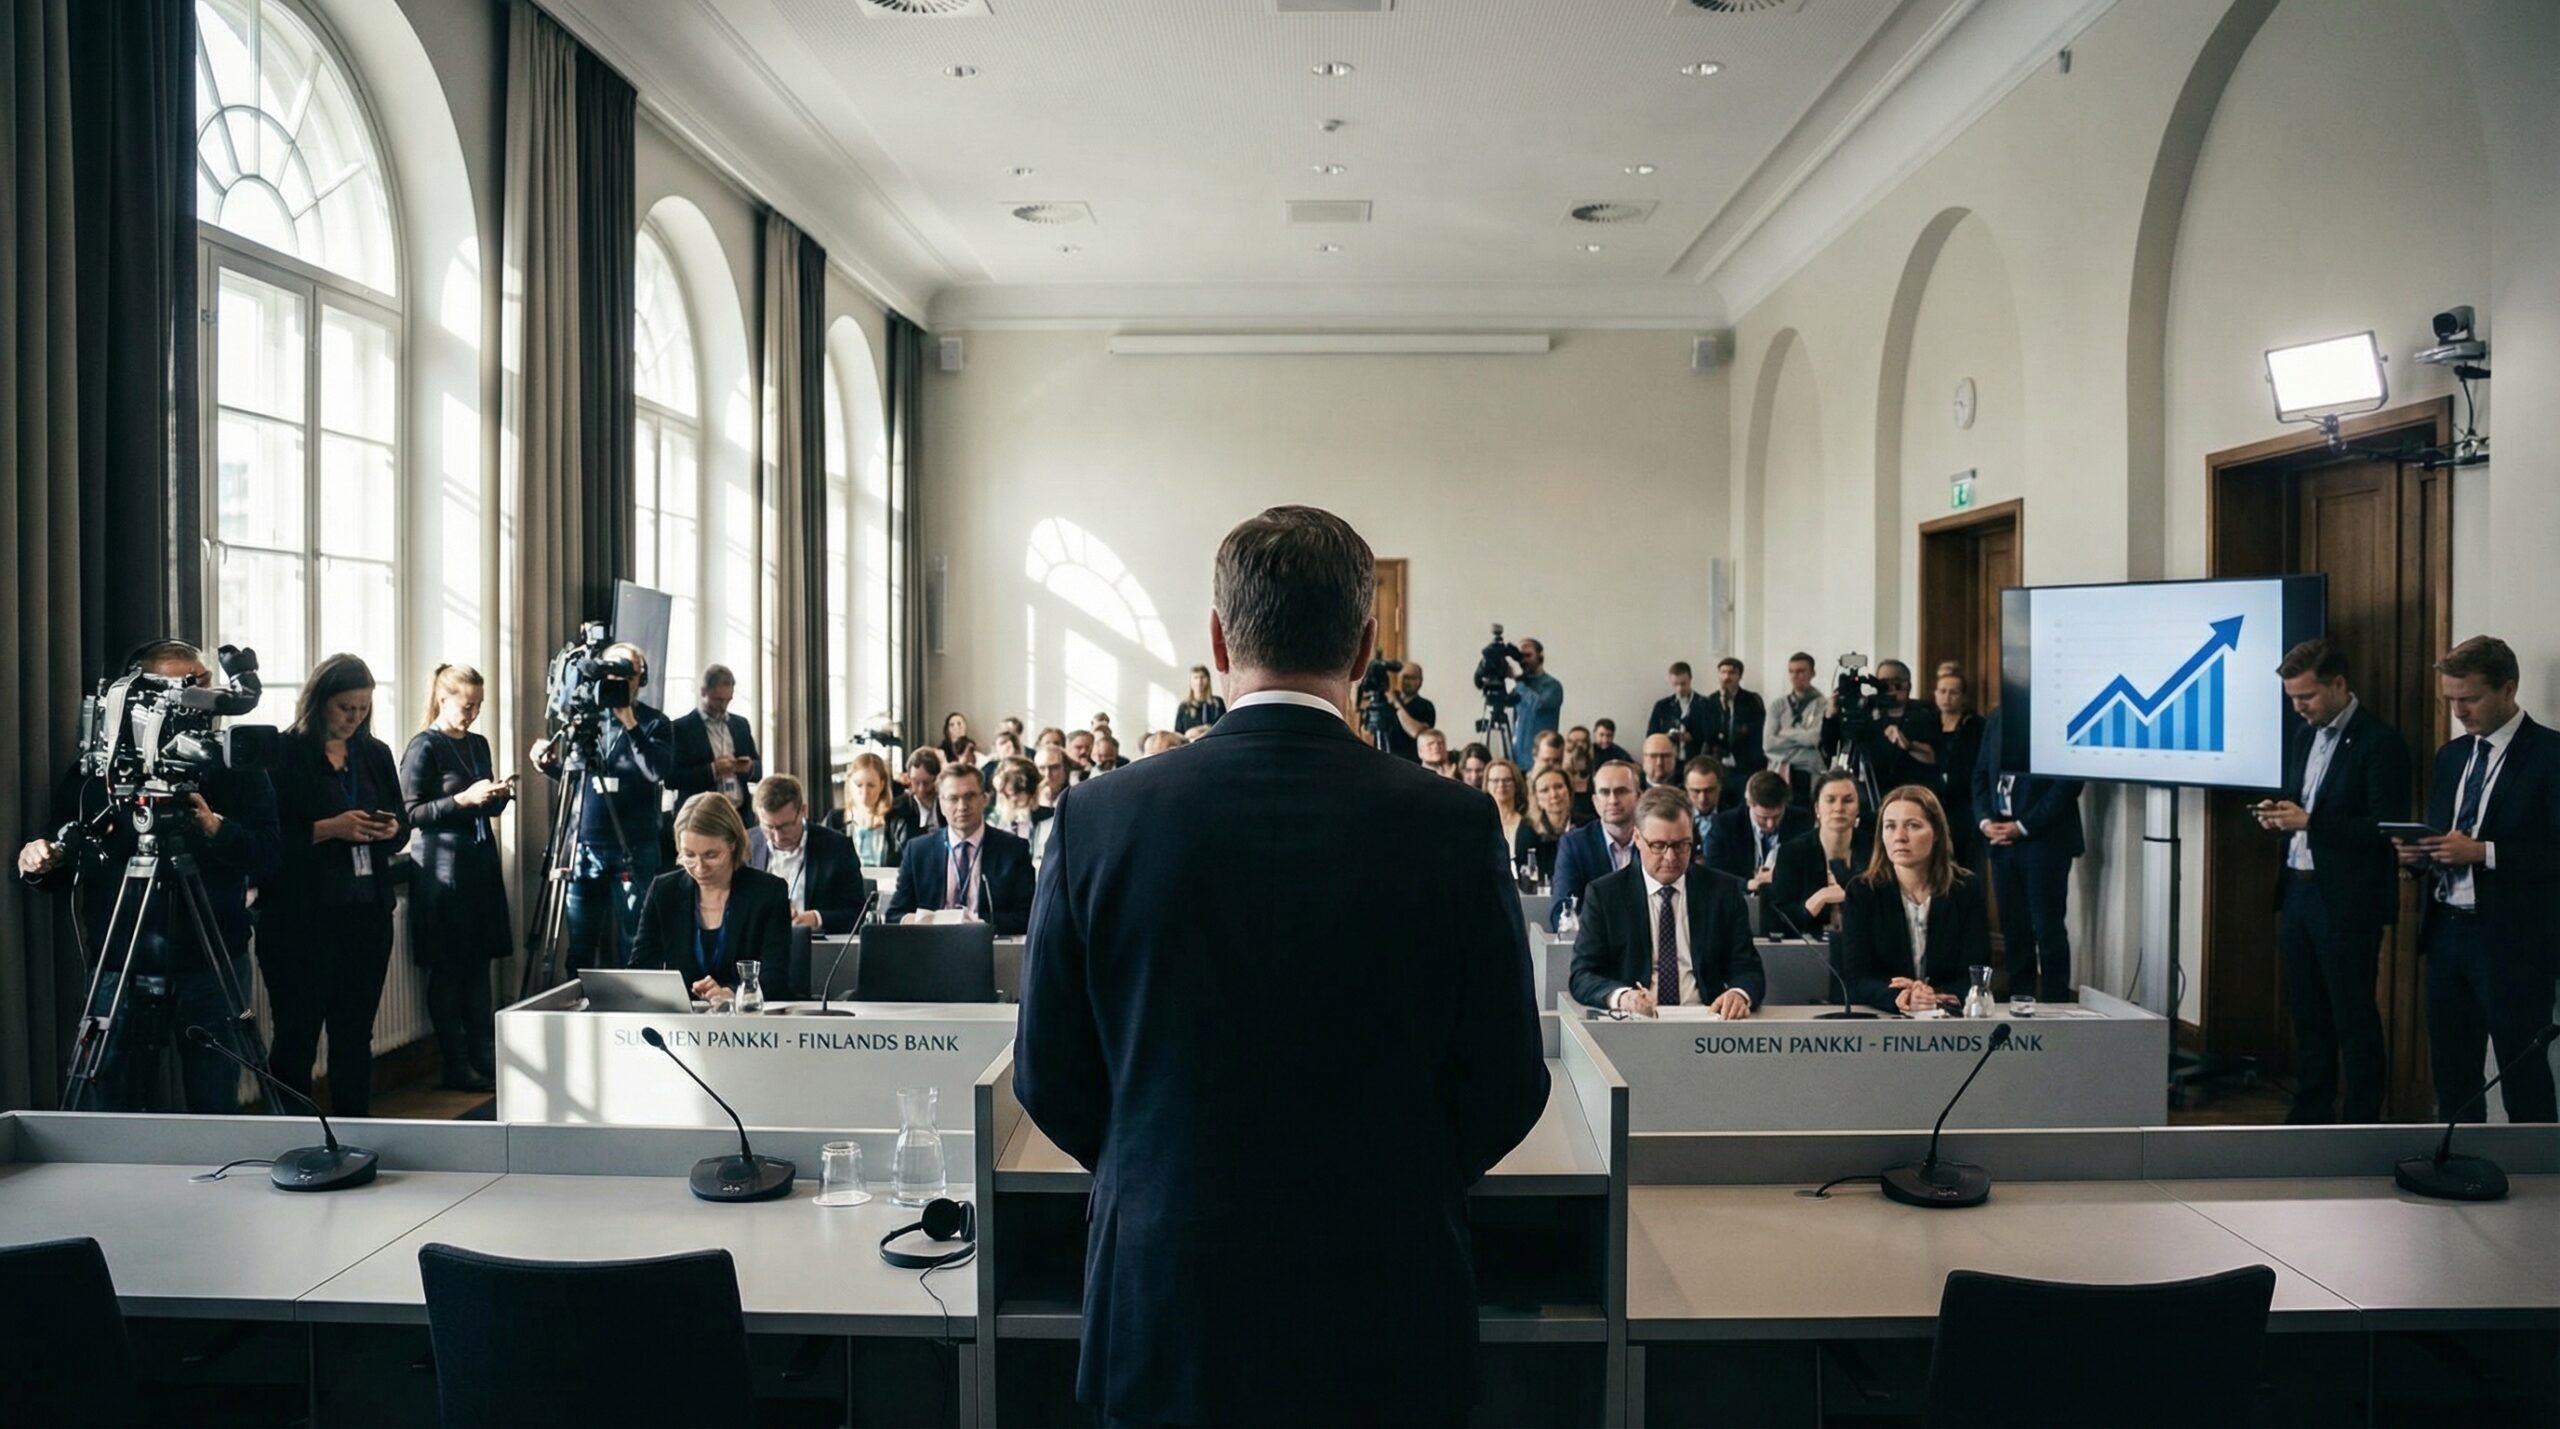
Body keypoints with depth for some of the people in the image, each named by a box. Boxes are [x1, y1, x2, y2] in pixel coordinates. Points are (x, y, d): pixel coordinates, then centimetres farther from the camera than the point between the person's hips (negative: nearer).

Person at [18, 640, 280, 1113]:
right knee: (110, 1120, 6)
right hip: (121, 968, 1)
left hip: (213, 967, -1)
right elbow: (67, 872, 9)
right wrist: (40, 865, -12)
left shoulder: (236, 765, 0)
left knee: (216, 1110, 8)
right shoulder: (95, 769, 2)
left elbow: (267, 857, -8)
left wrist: (216, 827, -25)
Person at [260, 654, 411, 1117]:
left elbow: (403, 824, 17)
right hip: (300, 918, -5)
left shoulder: (376, 754, 13)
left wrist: (391, 830, -5)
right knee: (296, 1036, 2)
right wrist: (329, 829, -20)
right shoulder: (282, 753, -4)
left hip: (367, 913, 5)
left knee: (355, 1035, 11)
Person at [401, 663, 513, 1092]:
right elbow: (411, 814, -11)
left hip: (481, 864, 7)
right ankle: (457, 1068, 7)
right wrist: (462, 799, -20)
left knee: (479, 966, 10)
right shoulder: (424, 747, -7)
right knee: (448, 972, 0)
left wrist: (500, 795, 1)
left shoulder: (478, 745, 14)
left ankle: (486, 1058, 16)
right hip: (442, 870, -7)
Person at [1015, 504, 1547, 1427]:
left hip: (1162, 1315, 1)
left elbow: (1049, 1078, -2)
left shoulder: (1099, 821, -11)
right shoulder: (1452, 826, -14)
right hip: (1386, 1316, 0)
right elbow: (1505, 1090, -6)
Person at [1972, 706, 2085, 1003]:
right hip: (2001, 839, 6)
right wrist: (1984, 820, -1)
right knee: (2013, 930, 10)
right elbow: (1981, 773, 15)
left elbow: (2069, 781, -14)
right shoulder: (1997, 717, 13)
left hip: (2044, 839, -6)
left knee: (2048, 930, -1)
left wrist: (2023, 826, -14)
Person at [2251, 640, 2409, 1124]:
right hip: (2297, 889, 8)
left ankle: (2361, 1124, 11)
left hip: (2347, 900, -7)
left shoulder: (2380, 742, -12)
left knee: (2354, 1019, 2)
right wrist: (2280, 814, 1)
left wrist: (2309, 821, -22)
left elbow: (2387, 829, -17)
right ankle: (2310, 1116, 24)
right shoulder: (2302, 732, 12)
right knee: (2307, 1013, 14)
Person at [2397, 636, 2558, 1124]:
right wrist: (2419, 853, -2)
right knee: (2451, 1071, 13)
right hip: (2446, 933, 7)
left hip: (2512, 942, -7)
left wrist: (2483, 852, -22)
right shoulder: (2451, 754, 13)